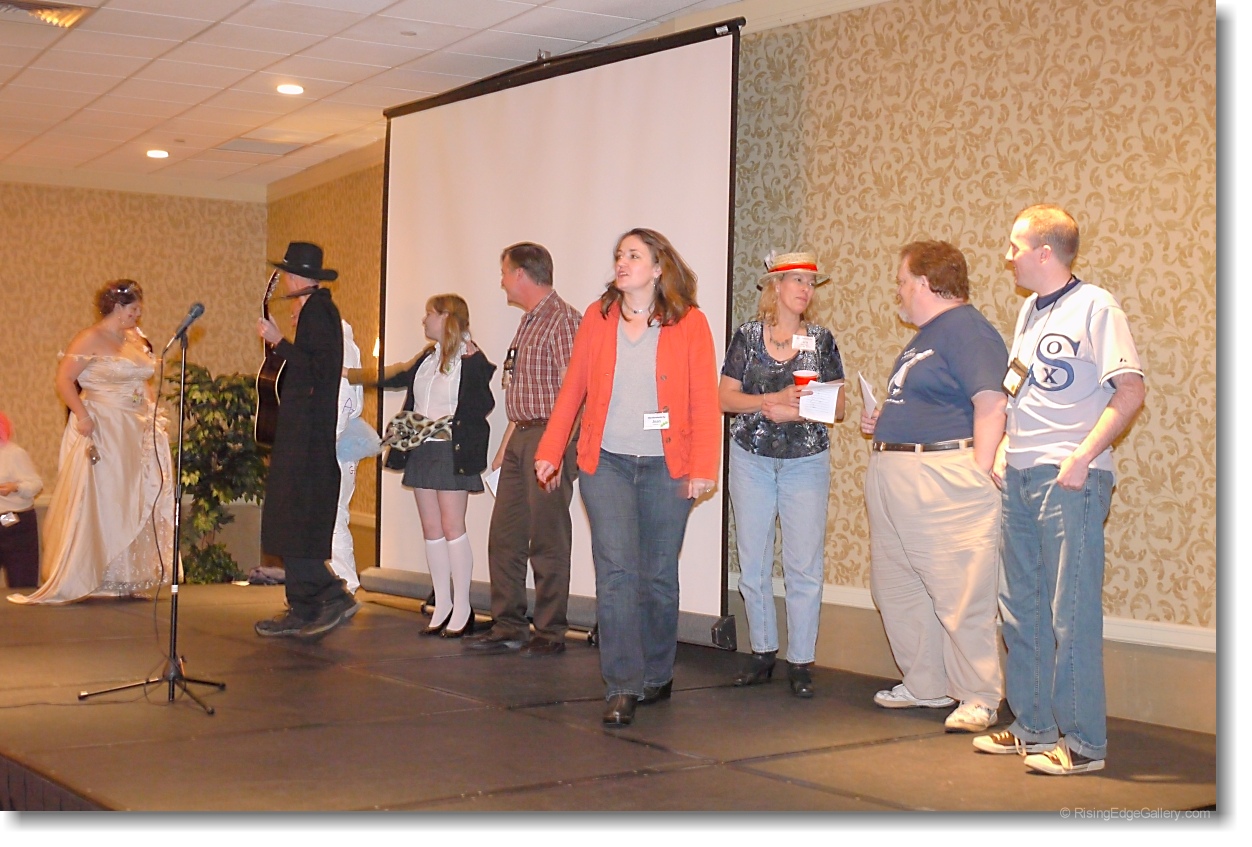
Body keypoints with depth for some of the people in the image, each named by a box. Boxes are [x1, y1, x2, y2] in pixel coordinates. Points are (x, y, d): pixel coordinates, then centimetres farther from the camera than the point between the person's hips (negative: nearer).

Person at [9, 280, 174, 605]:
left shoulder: (137, 340, 13)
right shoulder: (90, 340, -8)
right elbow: (64, 380, -14)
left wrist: (154, 413, 7)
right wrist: (81, 414, -24)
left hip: (138, 434, 7)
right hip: (102, 432, -7)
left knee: (136, 506, 7)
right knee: (95, 504, -5)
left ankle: (125, 580, 14)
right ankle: (77, 581, 1)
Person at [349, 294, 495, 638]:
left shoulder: (471, 359, -8)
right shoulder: (427, 358, 16)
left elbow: (482, 407, -14)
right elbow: (398, 376, 28)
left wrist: (443, 424, -20)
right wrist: (350, 375, 30)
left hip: (452, 451, -8)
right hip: (421, 451, 8)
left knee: (452, 527, -7)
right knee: (431, 529, 6)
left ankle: (462, 608, 0)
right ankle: (442, 605, 12)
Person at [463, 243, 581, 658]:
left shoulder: (562, 320, -12)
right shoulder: (528, 322, 18)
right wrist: (505, 445, 19)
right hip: (521, 437, 10)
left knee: (547, 541, -3)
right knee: (504, 537, 11)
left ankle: (551, 633, 6)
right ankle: (508, 627, 19)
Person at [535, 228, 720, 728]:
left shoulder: (689, 323, 0)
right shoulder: (598, 317, 7)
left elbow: (705, 401, -3)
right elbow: (572, 389, 9)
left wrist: (703, 467, -11)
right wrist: (550, 452, 5)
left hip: (666, 467, -1)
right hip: (606, 463, 1)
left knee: (659, 575, 8)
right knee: (616, 571, -8)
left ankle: (657, 676, 26)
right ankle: (622, 689, -5)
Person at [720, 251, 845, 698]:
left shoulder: (821, 340, 5)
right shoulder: (747, 336, 4)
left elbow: (837, 405, 3)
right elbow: (725, 396, 1)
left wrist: (797, 412, -13)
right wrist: (770, 400, -14)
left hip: (806, 460, 0)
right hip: (751, 459, 1)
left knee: (805, 566, -4)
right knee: (753, 562, 5)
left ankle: (801, 661, 4)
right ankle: (762, 652, 18)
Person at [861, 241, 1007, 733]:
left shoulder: (965, 329, -11)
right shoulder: (926, 336, 20)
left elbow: (990, 404, -20)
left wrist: (978, 473, -23)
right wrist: (885, 425, 14)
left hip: (943, 480, -11)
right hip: (895, 479, 11)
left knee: (959, 594, -6)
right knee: (897, 588, 14)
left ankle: (979, 698, 3)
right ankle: (926, 685, 24)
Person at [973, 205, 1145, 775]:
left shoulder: (1093, 307, -7)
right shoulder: (1030, 310, 16)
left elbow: (1130, 391, -13)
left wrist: (1082, 457, -19)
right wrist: (1003, 447, 11)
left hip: (1069, 477, -8)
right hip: (1019, 476, 8)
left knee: (1072, 612, -6)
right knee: (1021, 609, 11)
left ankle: (1082, 742, 2)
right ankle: (1033, 728, 22)